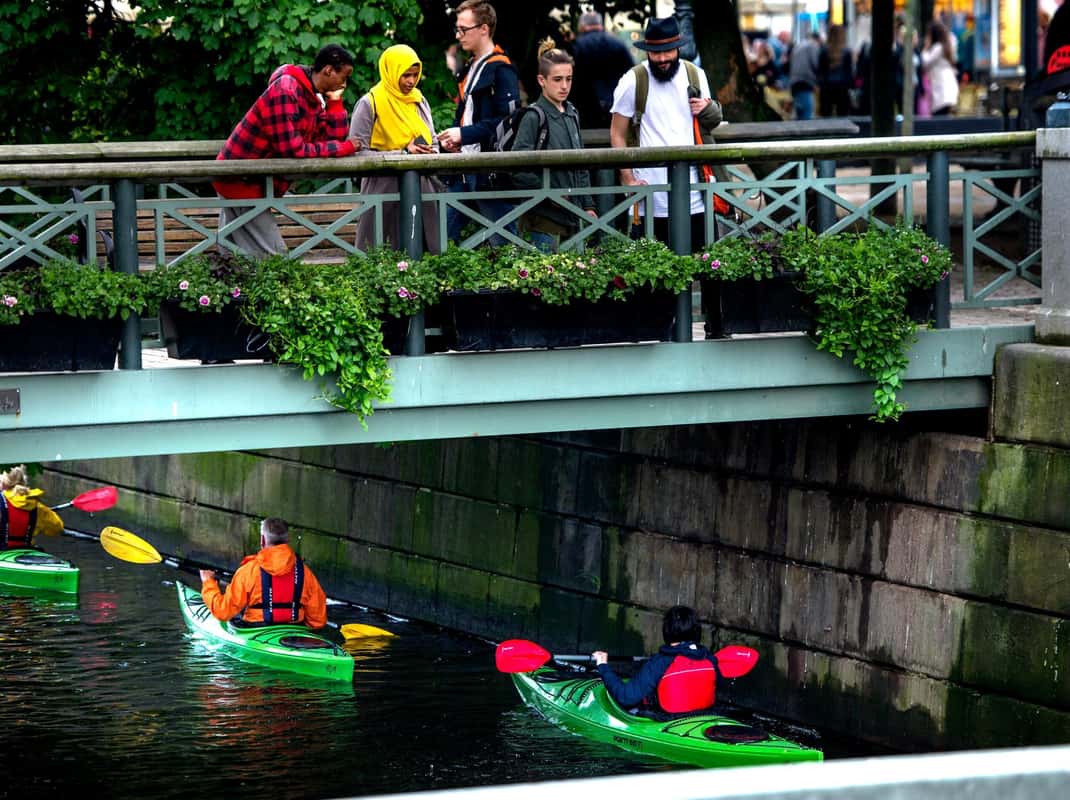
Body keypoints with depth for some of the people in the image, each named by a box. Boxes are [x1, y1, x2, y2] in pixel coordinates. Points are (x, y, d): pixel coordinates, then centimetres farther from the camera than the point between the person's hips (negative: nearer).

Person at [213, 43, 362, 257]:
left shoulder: (313, 97, 8)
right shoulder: (284, 92, -21)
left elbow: (335, 137, 4)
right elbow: (292, 150, -26)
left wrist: (335, 100, -2)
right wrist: (346, 147, -19)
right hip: (241, 181, -9)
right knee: (273, 255, -11)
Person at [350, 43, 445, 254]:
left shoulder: (419, 100, 13)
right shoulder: (370, 104, -6)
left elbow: (432, 139, 22)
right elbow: (359, 153, -12)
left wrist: (430, 152, -2)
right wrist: (402, 154, -18)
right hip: (383, 188, -5)